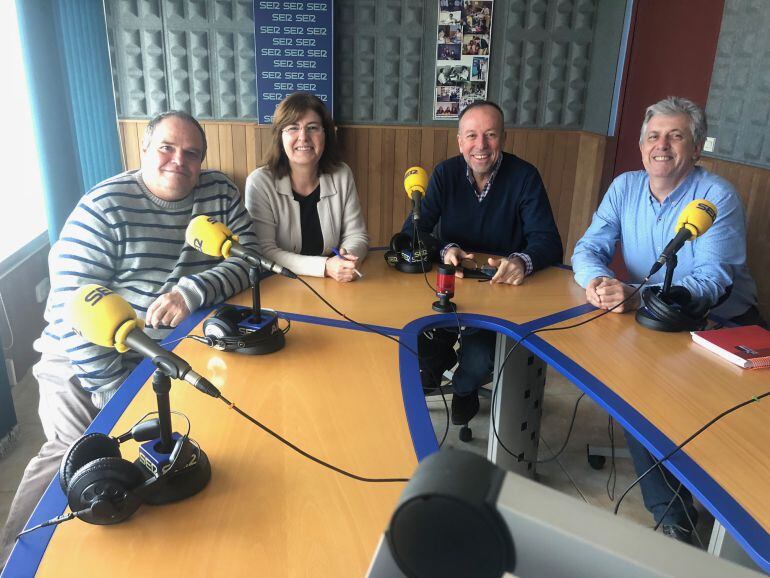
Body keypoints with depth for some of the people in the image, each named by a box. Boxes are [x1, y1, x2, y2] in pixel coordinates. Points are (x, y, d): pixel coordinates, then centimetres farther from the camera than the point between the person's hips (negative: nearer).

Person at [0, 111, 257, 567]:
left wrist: (193, 291, -24)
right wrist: (115, 389, -18)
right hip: (85, 357, -2)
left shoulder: (220, 193, 3)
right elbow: (72, 306, -13)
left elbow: (249, 258, -5)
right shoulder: (106, 205, -8)